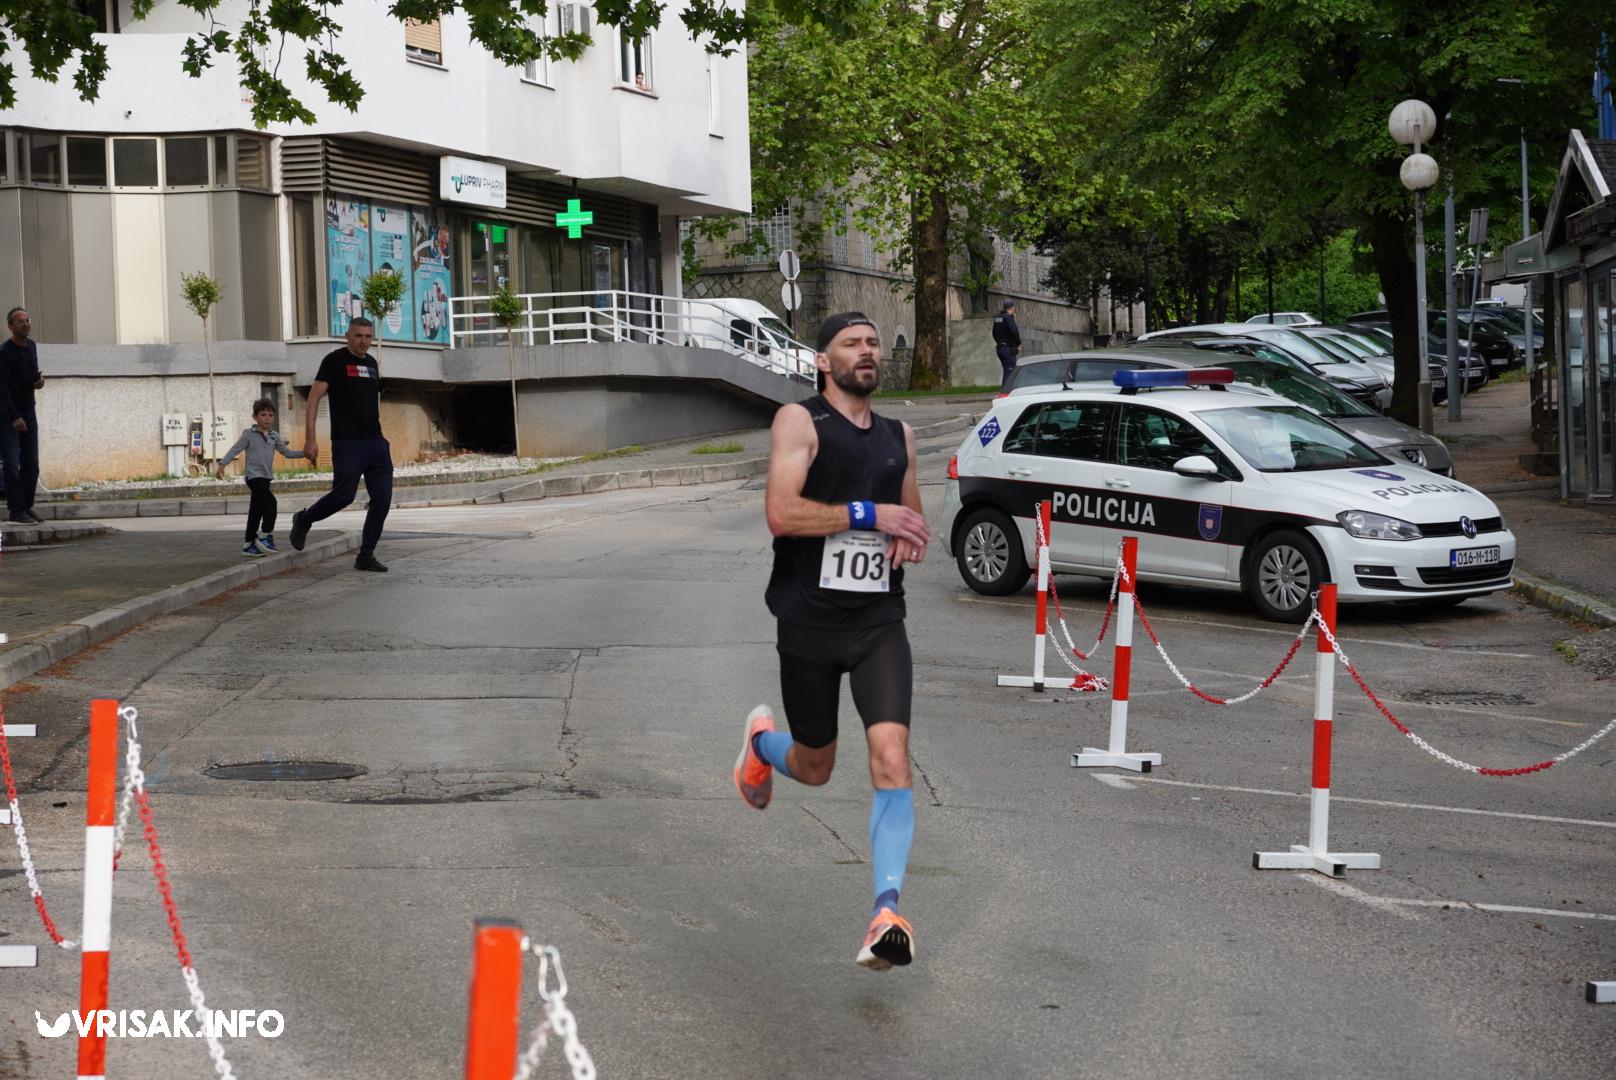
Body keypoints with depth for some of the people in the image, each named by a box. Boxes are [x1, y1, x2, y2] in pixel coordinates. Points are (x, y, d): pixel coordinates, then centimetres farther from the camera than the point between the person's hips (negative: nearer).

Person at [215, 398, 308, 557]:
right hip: (254, 476, -6)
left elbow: (286, 452, 13)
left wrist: (303, 453, -3)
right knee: (270, 502, -22)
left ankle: (250, 544, 16)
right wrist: (222, 464, -15)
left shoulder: (274, 436, 12)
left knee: (256, 511, 10)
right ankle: (266, 536, -15)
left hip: (266, 477, 6)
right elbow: (235, 450, -6)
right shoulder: (249, 434, -4)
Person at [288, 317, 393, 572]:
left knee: (382, 499, 0)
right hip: (347, 443, -6)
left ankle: (366, 556, 8)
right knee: (343, 495, -8)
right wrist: (310, 438, -15)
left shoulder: (372, 363, 16)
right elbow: (314, 398, -8)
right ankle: (303, 520, 20)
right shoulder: (335, 361, -4)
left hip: (375, 442, 6)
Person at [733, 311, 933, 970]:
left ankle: (887, 912, -19)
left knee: (891, 759, -16)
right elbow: (782, 514, -17)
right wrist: (869, 514, -19)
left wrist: (910, 537, 3)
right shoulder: (800, 421, -4)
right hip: (809, 621, -3)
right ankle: (762, 741, 49)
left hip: (879, 622, 3)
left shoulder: (899, 436, 13)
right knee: (815, 768, 13)